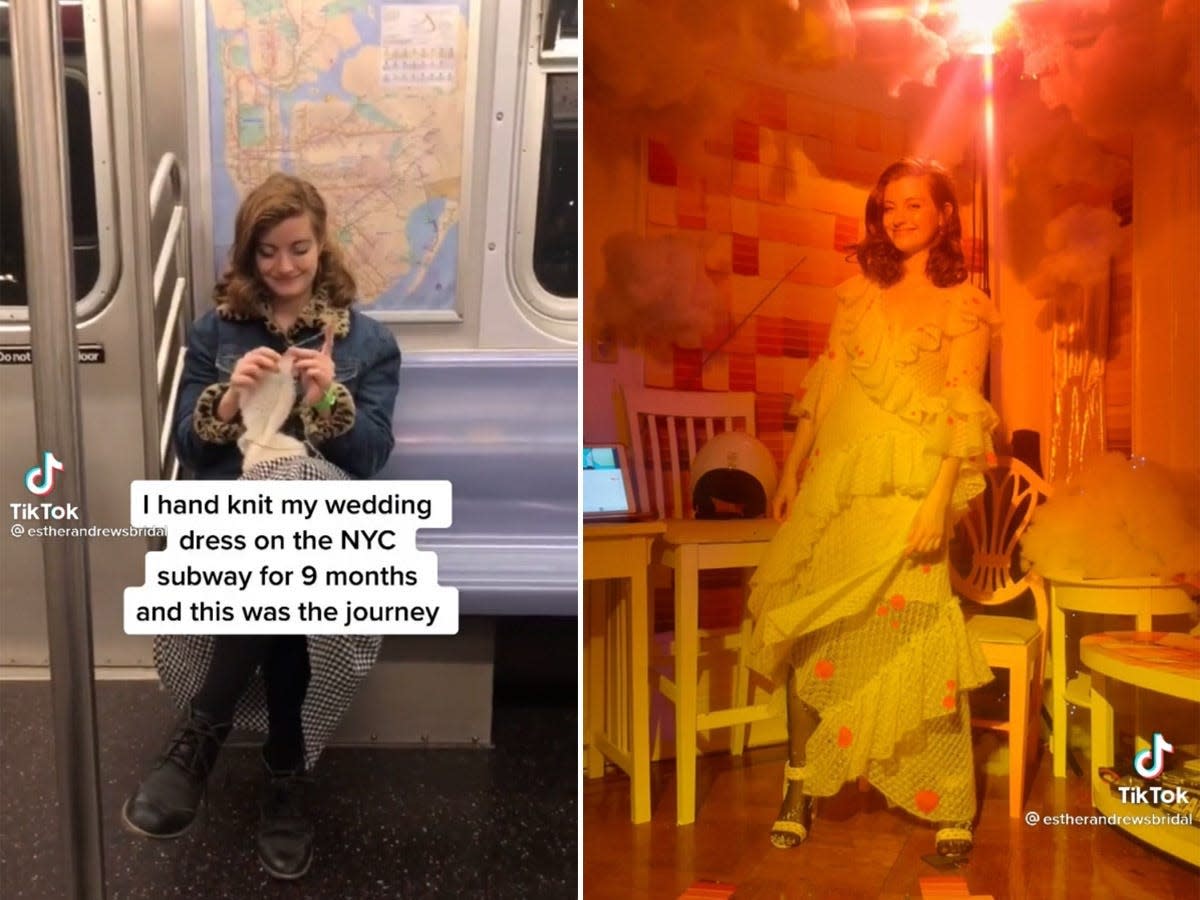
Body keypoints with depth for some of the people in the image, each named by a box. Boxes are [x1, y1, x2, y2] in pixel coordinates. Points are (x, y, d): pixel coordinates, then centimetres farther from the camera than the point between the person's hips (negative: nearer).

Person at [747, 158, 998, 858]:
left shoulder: (964, 305, 2)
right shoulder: (860, 293, 14)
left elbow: (962, 412, -6)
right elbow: (825, 388, 13)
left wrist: (939, 500, -16)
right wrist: (791, 474, 10)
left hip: (908, 487, -4)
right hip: (835, 479, 4)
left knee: (915, 631, -5)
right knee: (813, 629, 4)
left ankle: (953, 807, 10)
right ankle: (801, 790, 17)